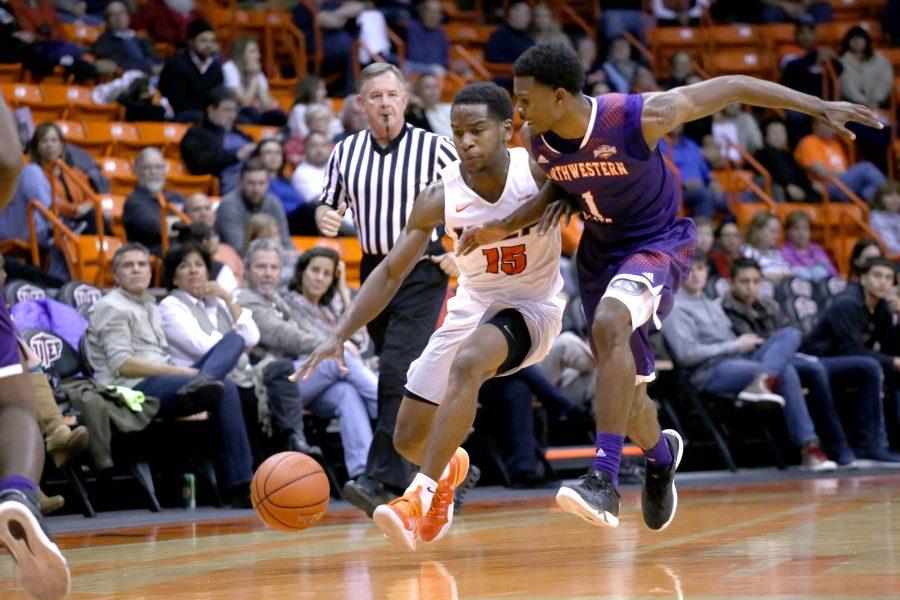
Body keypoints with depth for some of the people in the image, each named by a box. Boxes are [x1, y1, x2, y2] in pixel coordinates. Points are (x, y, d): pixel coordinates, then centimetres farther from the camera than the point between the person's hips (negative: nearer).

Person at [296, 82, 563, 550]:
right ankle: (448, 468, 44)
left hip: (532, 305, -4)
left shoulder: (541, 170, -18)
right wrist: (339, 335, -19)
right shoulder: (440, 198, -13)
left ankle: (420, 496, -39)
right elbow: (390, 273, -9)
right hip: (472, 304, 4)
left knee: (467, 363, -37)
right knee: (408, 439, 5)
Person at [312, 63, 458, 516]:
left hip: (422, 271, -6)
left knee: (397, 372, -18)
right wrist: (326, 218, -6)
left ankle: (384, 480, -21)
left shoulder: (433, 148, -7)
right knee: (401, 378, 11)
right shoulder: (345, 152, 5)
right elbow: (331, 203, 18)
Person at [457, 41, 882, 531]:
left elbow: (732, 87, -17)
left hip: (658, 243, -6)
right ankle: (661, 455, 48)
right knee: (622, 387, 12)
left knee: (610, 323, -35)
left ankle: (604, 479, -39)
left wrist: (819, 107, -16)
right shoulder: (535, 138, -11)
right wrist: (506, 227, -3)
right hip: (599, 250, 6)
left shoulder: (640, 117, -27)